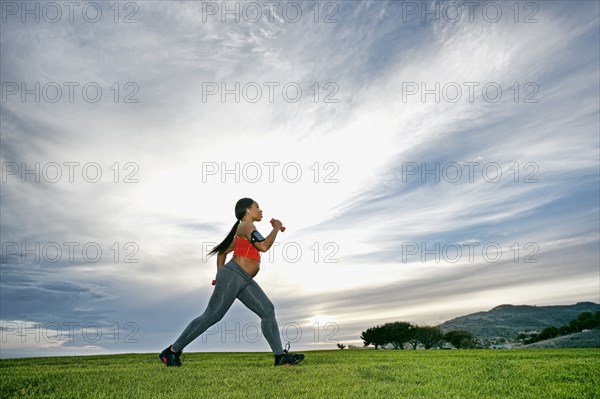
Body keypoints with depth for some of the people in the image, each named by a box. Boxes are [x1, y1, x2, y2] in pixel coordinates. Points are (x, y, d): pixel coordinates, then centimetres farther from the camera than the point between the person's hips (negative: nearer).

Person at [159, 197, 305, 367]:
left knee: (268, 311, -1)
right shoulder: (246, 226, -9)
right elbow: (264, 246, -23)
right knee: (211, 317, -5)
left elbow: (222, 252, 26)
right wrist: (276, 228, -9)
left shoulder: (242, 232, 21)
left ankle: (280, 356, -3)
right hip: (232, 276, -10)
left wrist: (220, 274, 23)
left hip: (244, 281, 10)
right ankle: (172, 351, 8)